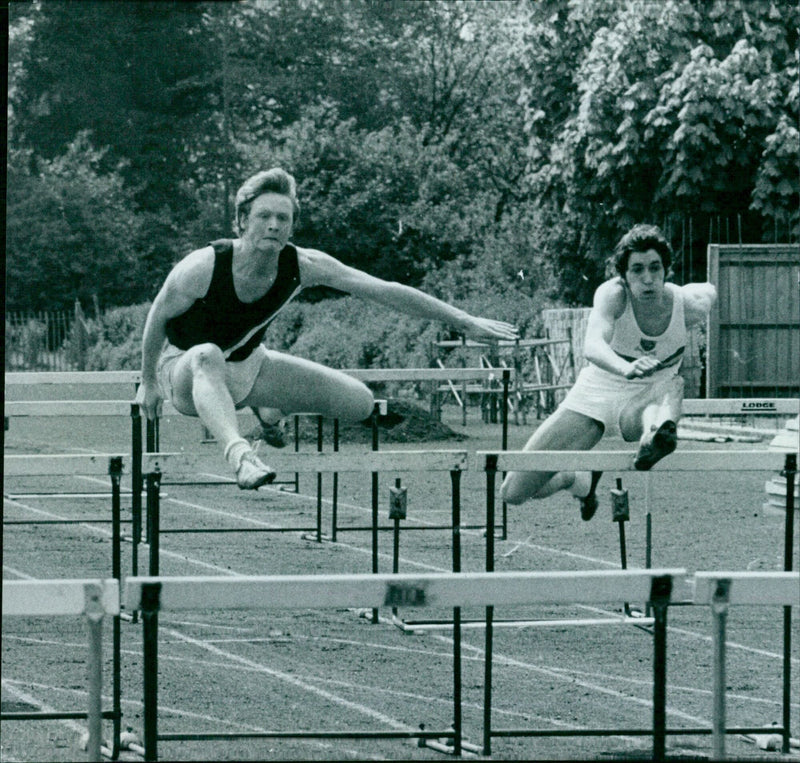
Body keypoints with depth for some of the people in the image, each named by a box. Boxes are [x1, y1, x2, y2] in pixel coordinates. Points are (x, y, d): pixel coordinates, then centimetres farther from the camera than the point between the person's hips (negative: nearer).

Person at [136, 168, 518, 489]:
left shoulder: (304, 266, -19)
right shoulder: (203, 268, -29)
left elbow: (386, 291, -16)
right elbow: (157, 318, -11)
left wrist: (464, 321, -15)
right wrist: (148, 383, 1)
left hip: (248, 365, 6)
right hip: (186, 369, -5)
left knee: (359, 404, -2)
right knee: (208, 356, -43)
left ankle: (271, 408, 27)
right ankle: (238, 453, -65)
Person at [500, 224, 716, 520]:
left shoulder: (687, 305, -18)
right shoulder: (612, 294, -25)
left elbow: (710, 290, 10)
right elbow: (592, 347, -47)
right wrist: (626, 369, -66)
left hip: (643, 405, 0)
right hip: (595, 396, 0)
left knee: (673, 385, -38)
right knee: (513, 493, -3)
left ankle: (653, 437, -67)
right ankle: (582, 479, 23)